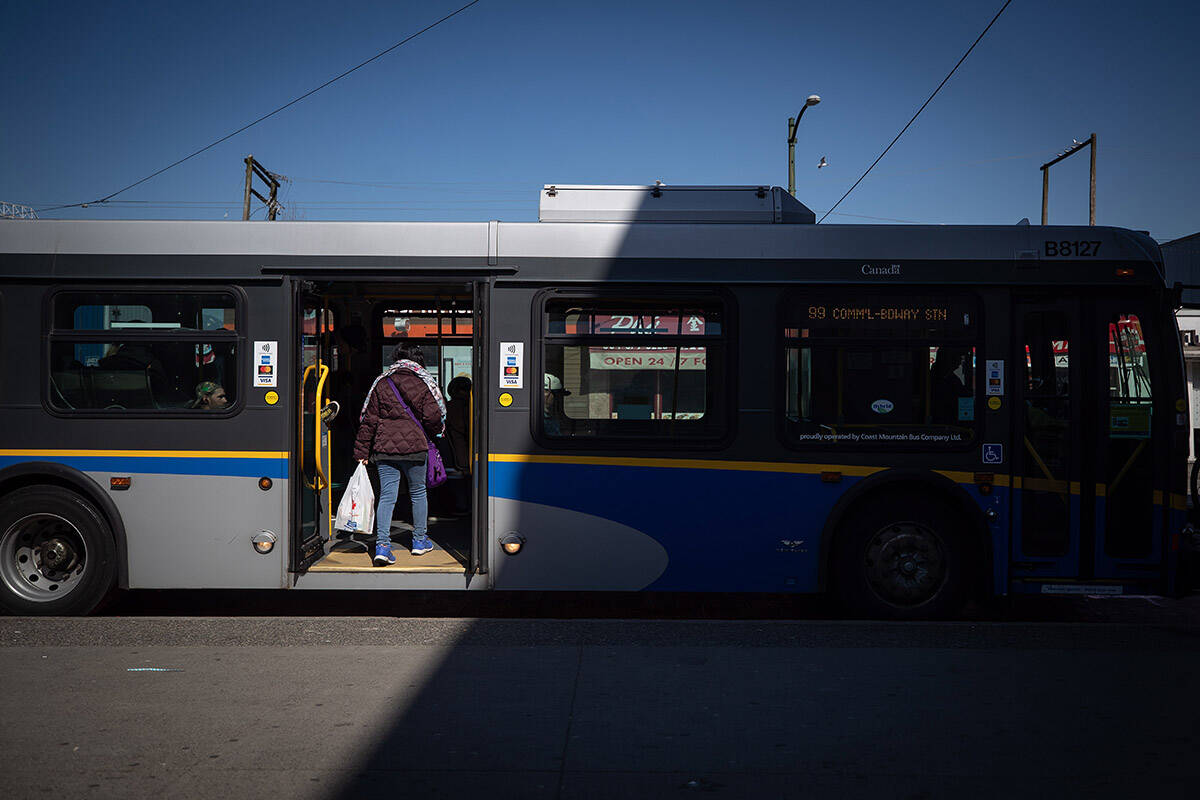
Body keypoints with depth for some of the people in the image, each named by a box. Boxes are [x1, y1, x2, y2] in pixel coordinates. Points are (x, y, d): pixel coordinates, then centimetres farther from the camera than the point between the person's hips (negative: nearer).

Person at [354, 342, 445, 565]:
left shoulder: (381, 383, 7)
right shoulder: (423, 382, -1)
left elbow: (368, 419, 6)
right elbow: (433, 416, -8)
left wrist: (362, 452, 10)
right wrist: (434, 432, 15)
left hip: (384, 447, 2)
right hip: (414, 446, -2)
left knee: (387, 496, 2)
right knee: (418, 492, 15)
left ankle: (382, 545, -10)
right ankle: (420, 541, 25)